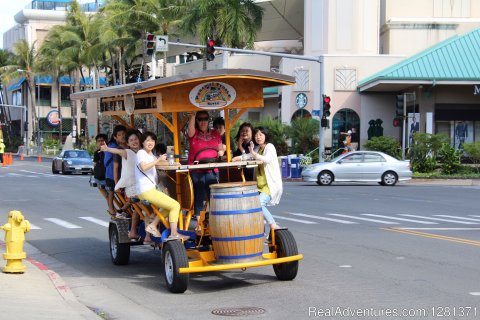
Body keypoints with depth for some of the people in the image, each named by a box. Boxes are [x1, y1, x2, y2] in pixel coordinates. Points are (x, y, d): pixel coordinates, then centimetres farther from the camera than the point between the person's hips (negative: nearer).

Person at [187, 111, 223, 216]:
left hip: (212, 170, 2)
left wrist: (220, 152, 0)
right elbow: (190, 128, -18)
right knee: (199, 196, -1)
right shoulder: (194, 134, 6)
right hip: (196, 170, -2)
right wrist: (193, 114, -24)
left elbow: (221, 150, 23)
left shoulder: (215, 134, 16)